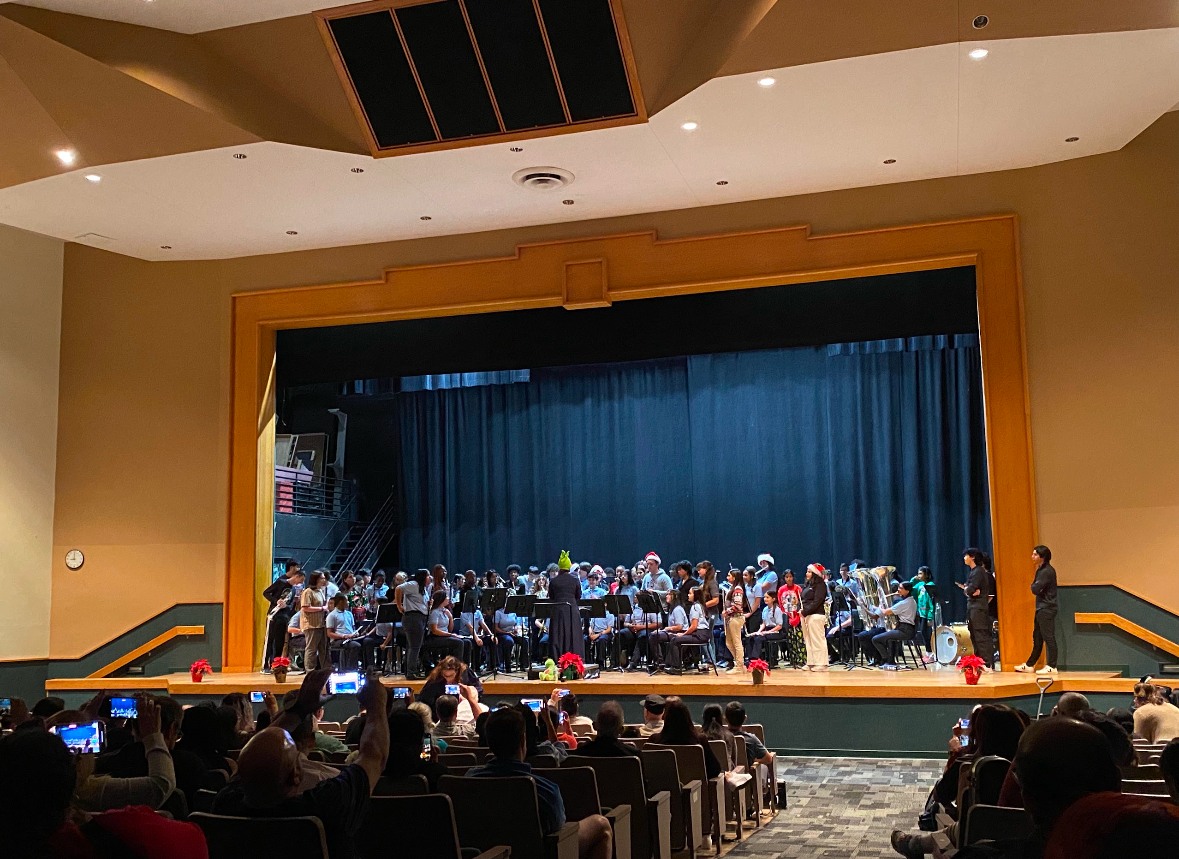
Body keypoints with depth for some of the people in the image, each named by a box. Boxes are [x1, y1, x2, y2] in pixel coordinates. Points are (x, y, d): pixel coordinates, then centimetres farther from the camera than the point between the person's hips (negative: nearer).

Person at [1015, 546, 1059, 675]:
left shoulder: (1047, 571, -16)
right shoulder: (1041, 570, 15)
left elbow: (1035, 589, -20)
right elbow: (1035, 588, 18)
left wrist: (1034, 585, -2)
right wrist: (1035, 585, -1)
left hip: (1046, 609, -10)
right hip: (1040, 608, 10)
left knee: (1048, 637, -6)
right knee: (1037, 638, 14)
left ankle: (1051, 666, -3)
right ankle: (1030, 665, 20)